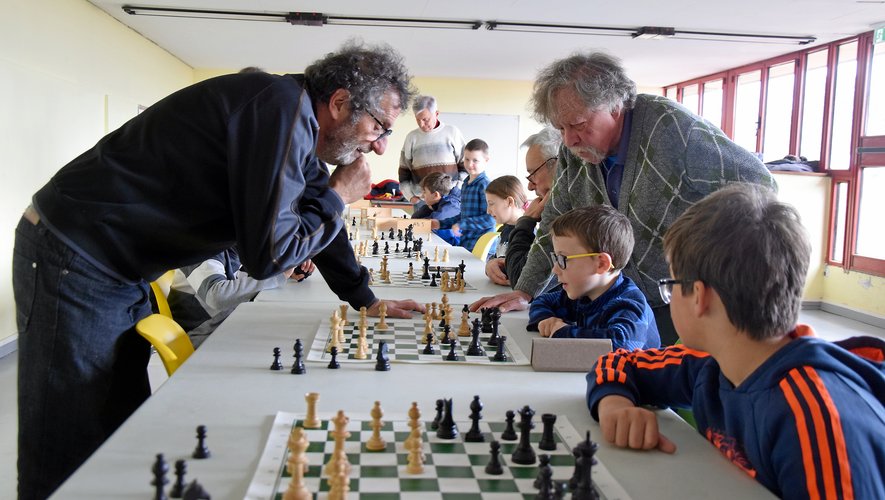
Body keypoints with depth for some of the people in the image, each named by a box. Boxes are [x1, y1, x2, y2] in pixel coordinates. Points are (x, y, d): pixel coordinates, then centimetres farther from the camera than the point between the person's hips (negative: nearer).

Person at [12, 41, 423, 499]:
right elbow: (267, 254, -25)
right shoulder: (283, 108, -22)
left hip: (120, 271, 10)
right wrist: (337, 199, -9)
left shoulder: (300, 123, 8)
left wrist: (366, 301, 22)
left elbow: (315, 216, 23)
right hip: (73, 262, -9)